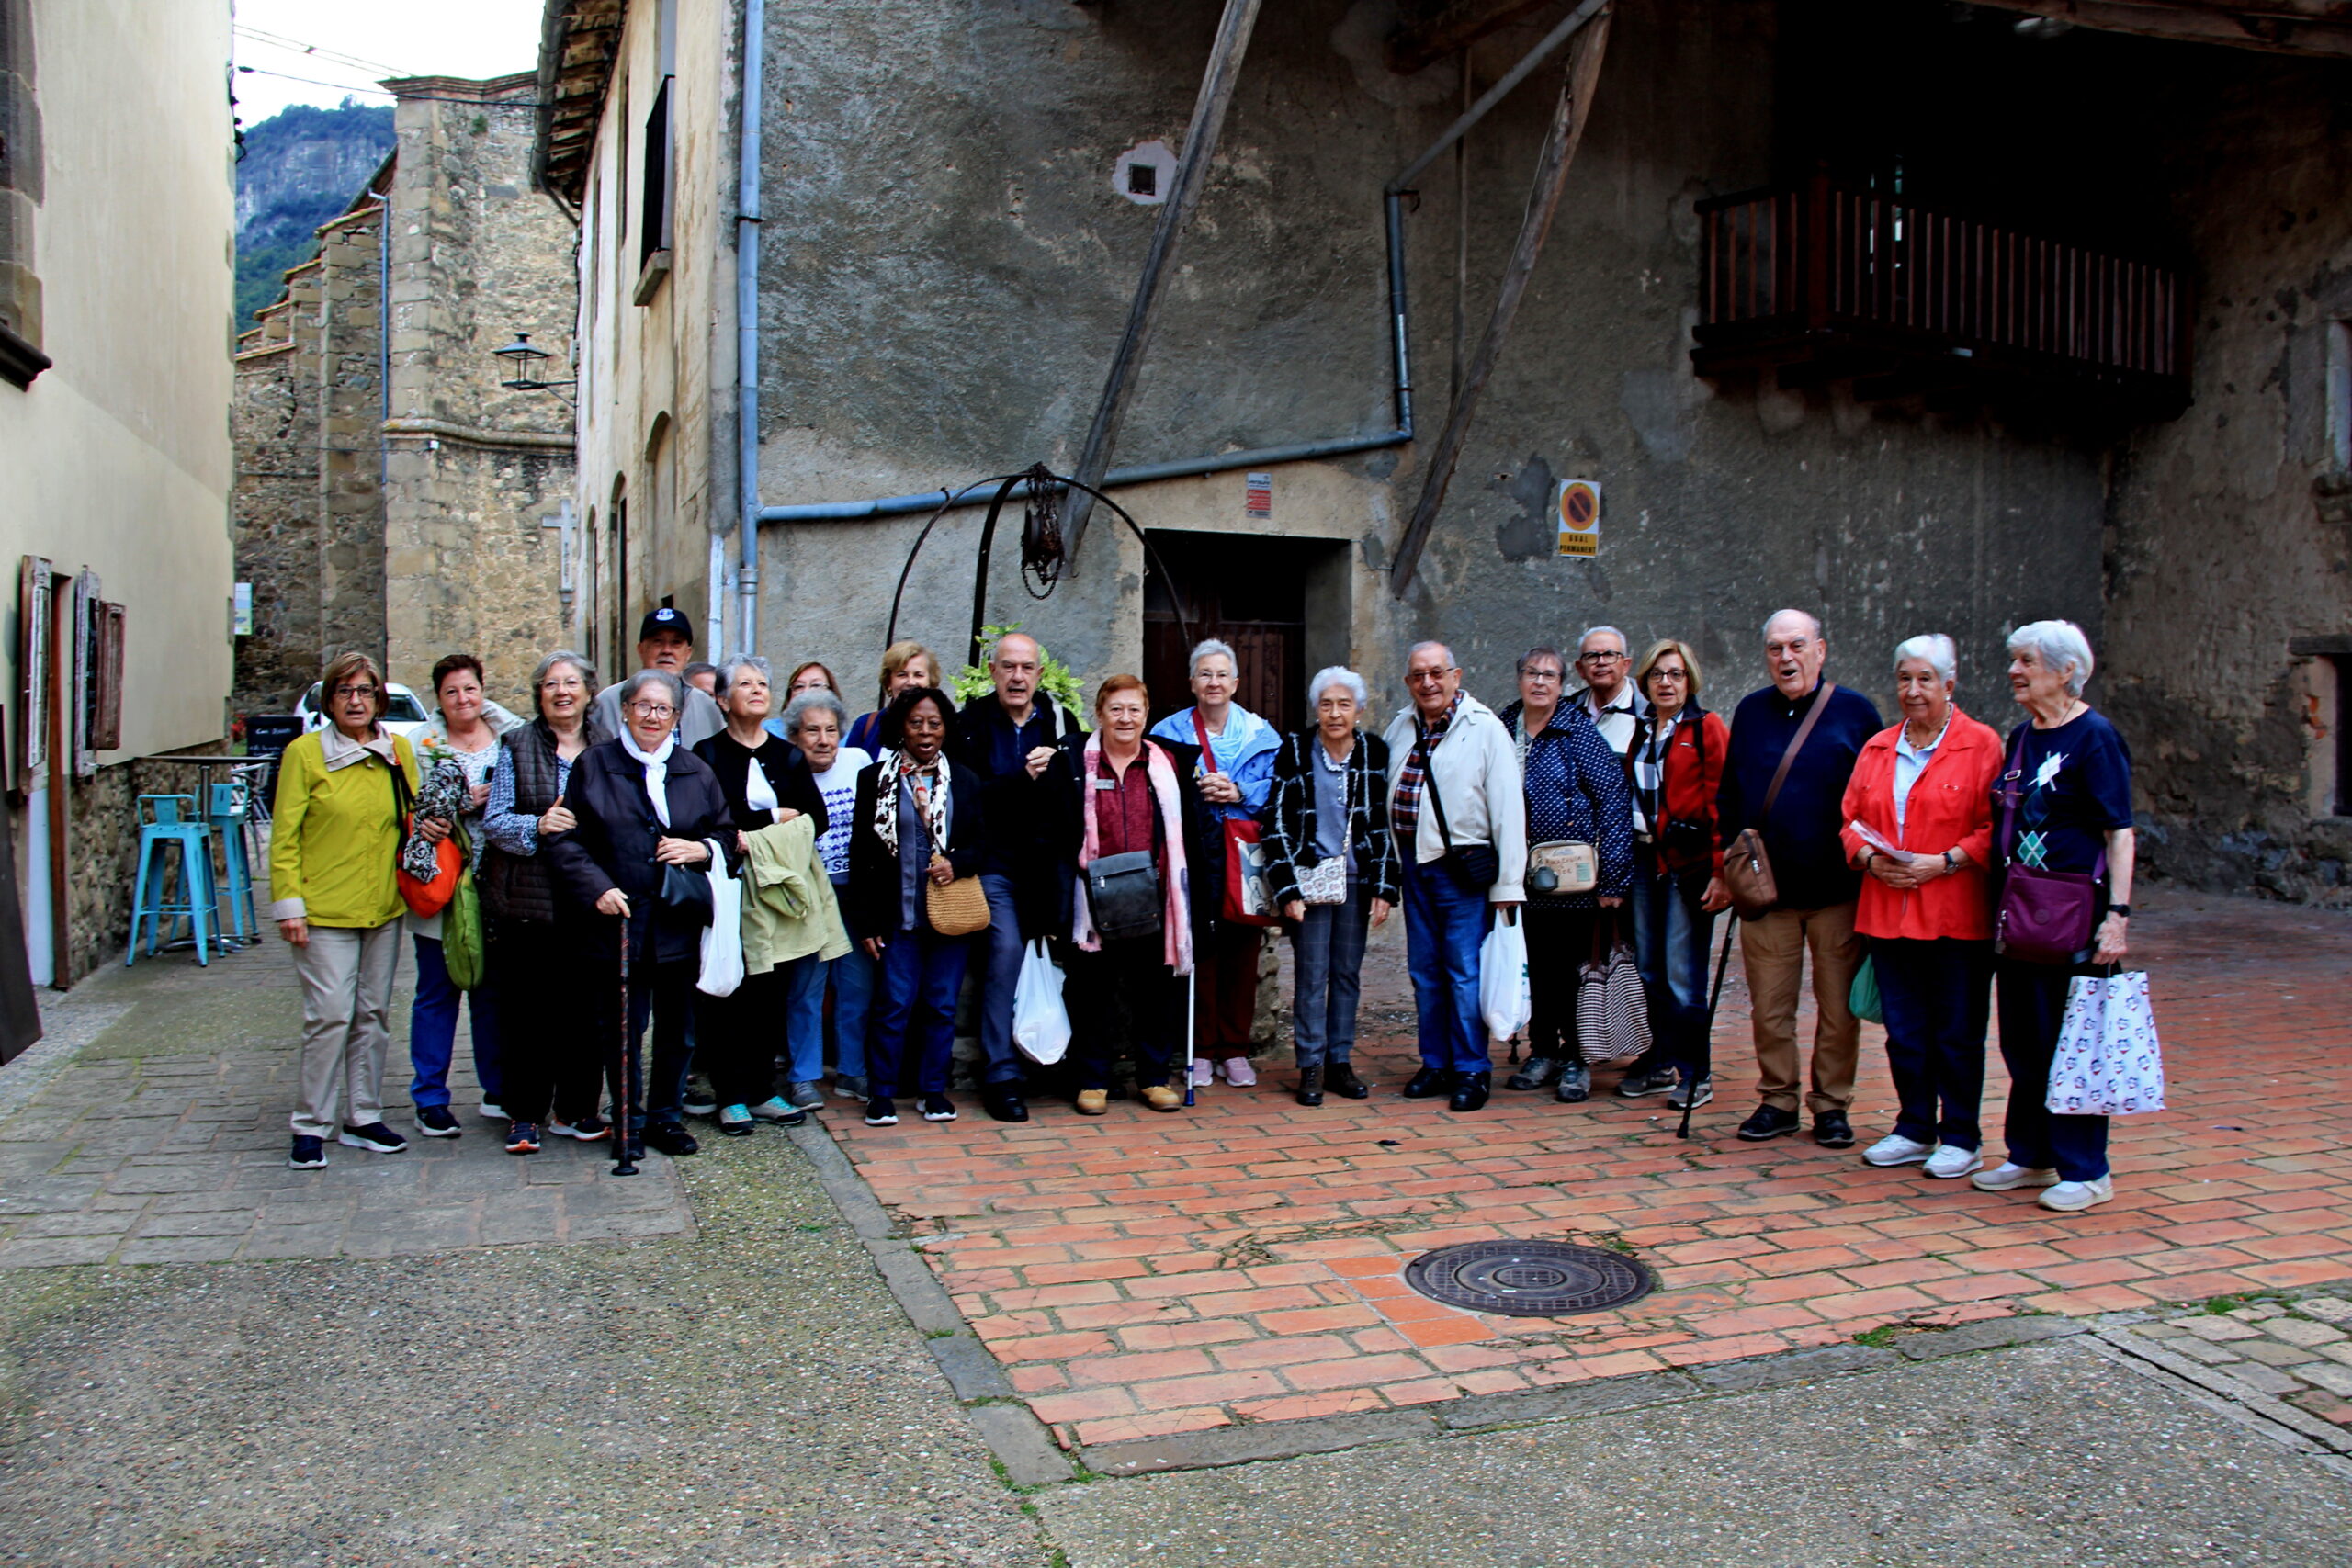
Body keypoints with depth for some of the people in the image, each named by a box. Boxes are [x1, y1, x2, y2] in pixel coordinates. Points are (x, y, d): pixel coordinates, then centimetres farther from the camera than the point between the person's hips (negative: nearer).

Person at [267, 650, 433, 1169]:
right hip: (324, 908, -5)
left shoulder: (399, 751, 8)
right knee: (329, 1015, -8)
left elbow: (411, 816, 21)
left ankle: (363, 1117, 21)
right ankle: (311, 1126, 4)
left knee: (372, 1014, 10)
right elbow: (285, 836, -5)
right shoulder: (305, 752, -5)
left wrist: (430, 829, -2)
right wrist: (288, 904, -11)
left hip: (383, 907, 5)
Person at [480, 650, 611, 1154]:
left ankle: (575, 1109, 18)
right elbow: (493, 821, -1)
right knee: (527, 1008, 2)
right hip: (528, 900, -1)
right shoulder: (517, 746, 5)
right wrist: (537, 826, -20)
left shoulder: (608, 748, 9)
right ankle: (525, 1114, 12)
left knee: (586, 1007, 5)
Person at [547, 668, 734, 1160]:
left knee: (676, 1028, 8)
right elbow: (565, 840, 1)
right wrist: (597, 887, -11)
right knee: (620, 1029, 2)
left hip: (680, 922, 2)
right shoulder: (593, 765, 4)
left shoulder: (696, 771, 11)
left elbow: (728, 833, 16)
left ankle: (666, 1115, 22)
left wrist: (701, 849, -5)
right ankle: (631, 1120, 17)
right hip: (617, 919, -2)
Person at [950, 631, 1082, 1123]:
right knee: (1005, 954, -11)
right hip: (997, 863, -3)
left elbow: (1077, 790, 7)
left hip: (1051, 861, 3)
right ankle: (1001, 1077, -3)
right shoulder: (971, 723, 3)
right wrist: (1022, 778, -16)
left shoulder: (1060, 720, 10)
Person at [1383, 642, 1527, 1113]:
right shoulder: (1400, 727, 10)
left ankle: (1471, 1072, 7)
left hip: (1463, 868, -6)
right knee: (1424, 970, 11)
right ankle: (1436, 1065, 22)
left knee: (1464, 972, -3)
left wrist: (1508, 882, -13)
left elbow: (1508, 807, -9)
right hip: (1414, 865, 6)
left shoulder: (1484, 727, -7)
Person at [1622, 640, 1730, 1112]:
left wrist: (1721, 871, -15)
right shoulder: (1638, 731, 14)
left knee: (1682, 975, -5)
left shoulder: (1707, 729, -3)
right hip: (1643, 860, 6)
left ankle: (1694, 1074, 5)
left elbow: (1721, 802, -8)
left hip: (1687, 861, -5)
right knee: (1648, 970, 9)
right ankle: (1659, 1062, 20)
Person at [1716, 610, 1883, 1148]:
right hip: (1766, 888, 2)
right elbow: (1727, 795, 16)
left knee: (1838, 1006, 5)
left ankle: (1831, 1105, 18)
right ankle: (1777, 1100, 19)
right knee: (1768, 1005, 5)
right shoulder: (1750, 712, 10)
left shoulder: (1854, 711, 2)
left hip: (1838, 890, -2)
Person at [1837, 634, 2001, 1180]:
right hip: (1887, 913, 5)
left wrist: (1945, 862, -17)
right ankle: (1914, 1130, 23)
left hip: (1957, 915, -5)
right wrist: (1869, 858, -4)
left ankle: (1961, 1139, 14)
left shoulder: (1981, 745, -2)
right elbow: (1851, 818, 14)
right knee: (1904, 1031, 11)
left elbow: (1995, 826, -7)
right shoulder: (1877, 749, 14)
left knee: (1958, 1032, 3)